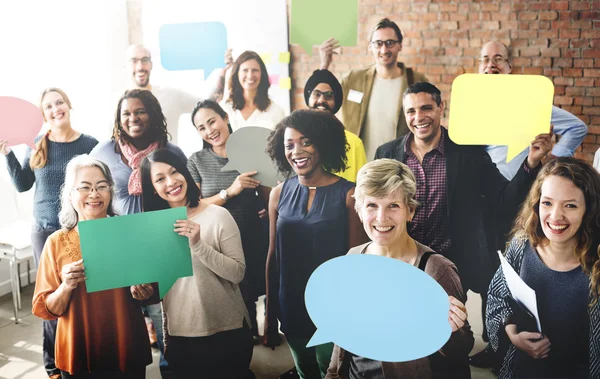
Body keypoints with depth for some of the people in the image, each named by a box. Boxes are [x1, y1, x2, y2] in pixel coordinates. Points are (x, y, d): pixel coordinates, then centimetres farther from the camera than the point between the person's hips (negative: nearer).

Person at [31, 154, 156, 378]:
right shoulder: (57, 242, -5)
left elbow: (155, 293, 5)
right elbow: (45, 309, -2)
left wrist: (144, 294, -16)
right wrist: (66, 287, -20)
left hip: (128, 351, 0)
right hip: (78, 354, 0)